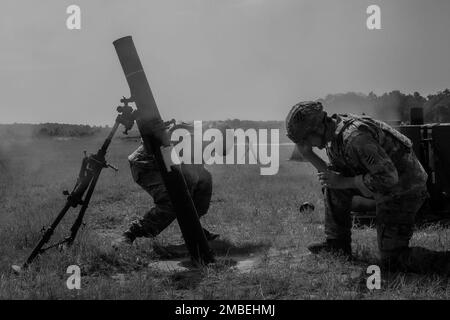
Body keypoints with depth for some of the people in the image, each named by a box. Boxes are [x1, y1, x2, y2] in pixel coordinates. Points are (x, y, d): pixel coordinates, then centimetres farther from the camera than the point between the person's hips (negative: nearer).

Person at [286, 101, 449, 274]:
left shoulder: (355, 137, -29)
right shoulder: (333, 137, 1)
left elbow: (388, 178, -30)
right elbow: (333, 175, 9)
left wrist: (343, 183, -21)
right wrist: (308, 154, -2)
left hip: (403, 192, -9)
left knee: (391, 261, -5)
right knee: (333, 185, 7)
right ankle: (337, 243, 14)